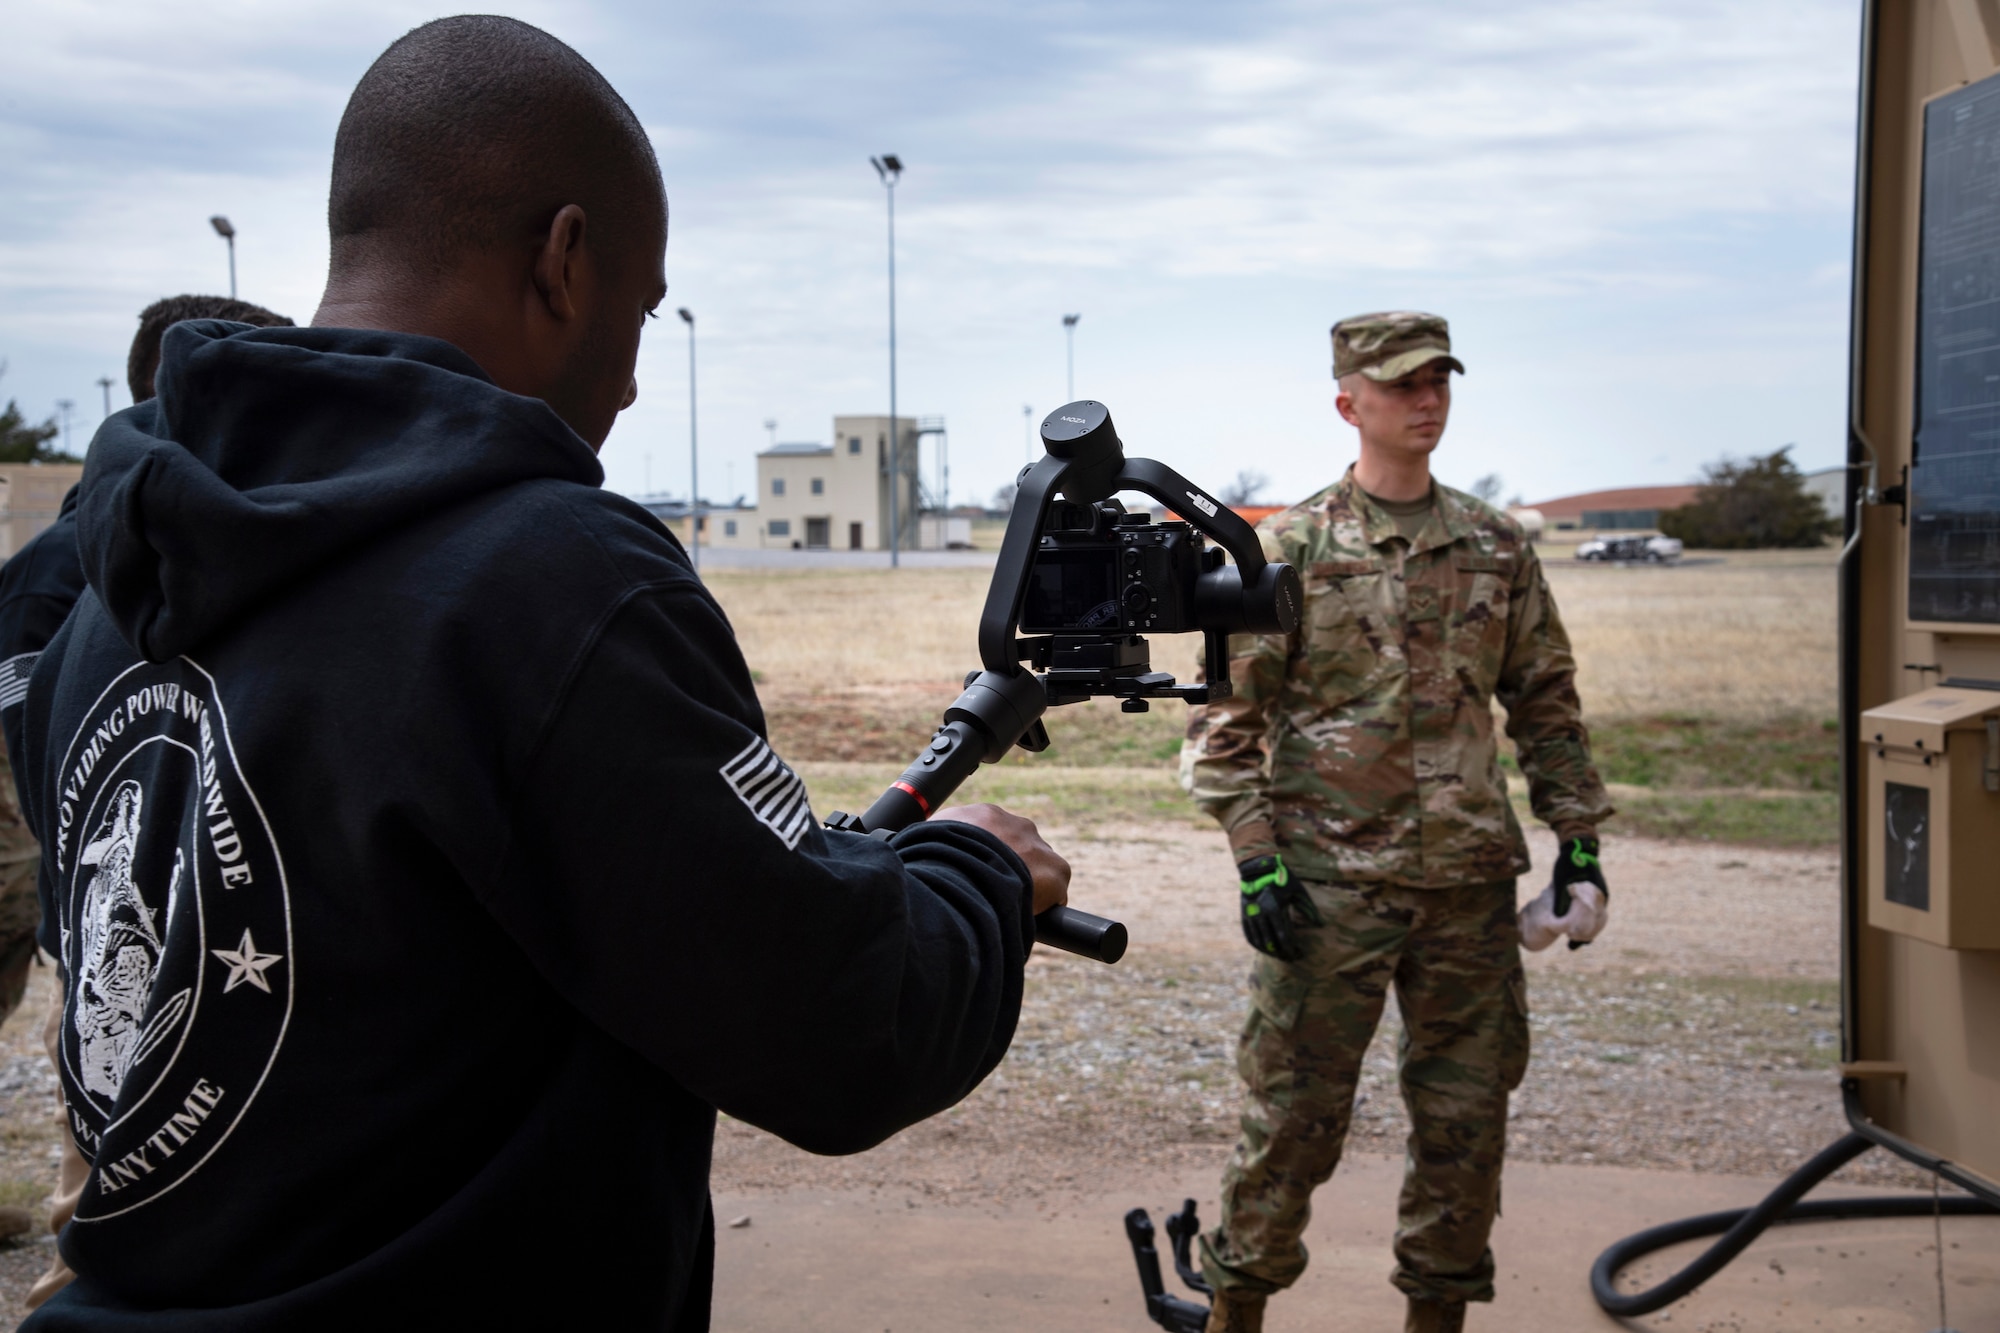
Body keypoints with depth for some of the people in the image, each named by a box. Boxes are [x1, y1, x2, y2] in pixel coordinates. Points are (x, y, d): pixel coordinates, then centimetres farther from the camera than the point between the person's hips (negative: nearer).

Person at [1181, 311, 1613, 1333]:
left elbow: (1547, 706, 15)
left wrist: (1579, 844, 8)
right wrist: (1256, 860, -11)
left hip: (1470, 881, 4)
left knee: (1466, 1116, 11)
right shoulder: (1289, 549, -2)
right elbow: (1225, 716, -3)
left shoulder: (1498, 550, 9)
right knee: (1292, 1114, 2)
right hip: (1328, 881, -4)